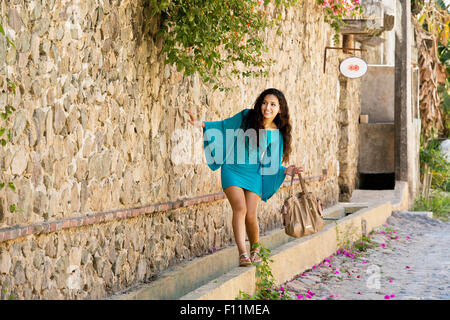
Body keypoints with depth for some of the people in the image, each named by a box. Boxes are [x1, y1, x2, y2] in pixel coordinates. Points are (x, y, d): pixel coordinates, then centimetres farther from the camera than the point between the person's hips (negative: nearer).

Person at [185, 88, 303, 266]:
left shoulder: (277, 134, 1)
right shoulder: (245, 117, -3)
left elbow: (271, 163, 7)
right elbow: (224, 126, 8)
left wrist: (286, 170, -10)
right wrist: (202, 124, -5)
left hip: (254, 175, 1)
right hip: (233, 171, -1)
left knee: (251, 215, -6)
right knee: (240, 209, -18)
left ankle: (254, 250, 21)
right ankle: (242, 253, -18)